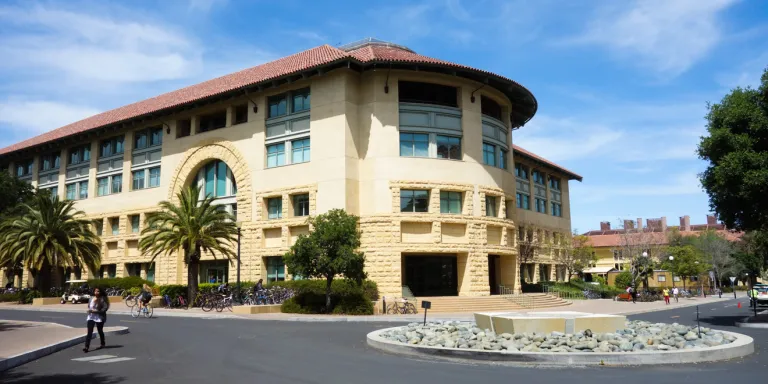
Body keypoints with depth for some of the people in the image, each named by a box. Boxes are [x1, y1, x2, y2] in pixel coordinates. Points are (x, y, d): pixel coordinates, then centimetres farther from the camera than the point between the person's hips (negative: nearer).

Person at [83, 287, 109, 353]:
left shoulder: (103, 299, -10)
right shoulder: (91, 298, 7)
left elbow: (105, 307, -15)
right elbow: (89, 306, 19)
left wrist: (97, 311, -22)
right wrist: (89, 310, -3)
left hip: (99, 317, -4)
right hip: (91, 317, 4)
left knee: (100, 331, 12)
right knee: (89, 332, -6)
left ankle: (103, 344, 33)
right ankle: (87, 347, -9)